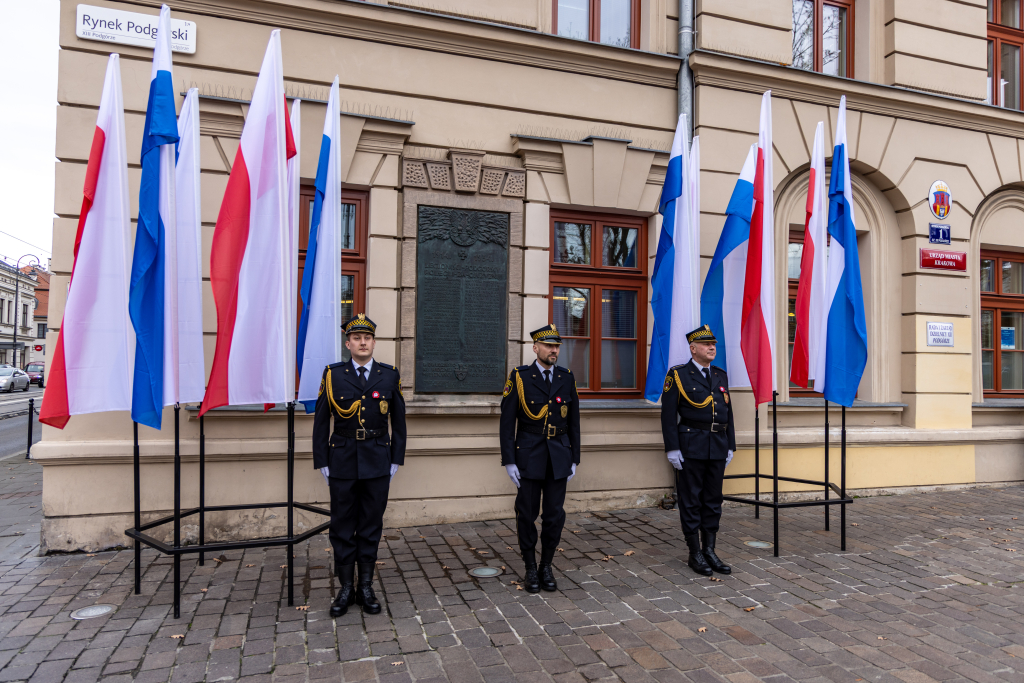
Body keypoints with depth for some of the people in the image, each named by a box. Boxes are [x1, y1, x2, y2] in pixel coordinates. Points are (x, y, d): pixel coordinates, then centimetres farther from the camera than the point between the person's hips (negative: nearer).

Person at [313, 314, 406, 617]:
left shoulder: (389, 374, 3)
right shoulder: (333, 374, 0)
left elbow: (399, 420, 7)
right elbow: (321, 422, 3)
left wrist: (396, 460, 3)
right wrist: (322, 463, 0)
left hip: (377, 463, 1)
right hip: (342, 462, 0)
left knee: (371, 525, 8)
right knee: (342, 526, 7)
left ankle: (366, 587, 22)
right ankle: (345, 588, 21)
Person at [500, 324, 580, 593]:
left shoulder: (567, 377, 5)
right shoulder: (519, 377, -4)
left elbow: (574, 421, 10)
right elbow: (507, 422, -5)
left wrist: (574, 459, 7)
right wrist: (509, 461, -9)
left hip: (559, 457, 3)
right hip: (529, 456, -2)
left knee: (555, 515, 6)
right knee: (527, 514, 6)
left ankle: (547, 566, 24)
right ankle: (531, 568, 23)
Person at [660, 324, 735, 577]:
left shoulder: (721, 376, 14)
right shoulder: (678, 375, -4)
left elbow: (728, 413, 16)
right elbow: (668, 414, -8)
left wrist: (730, 446, 11)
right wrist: (672, 449, -13)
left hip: (717, 448, 6)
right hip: (690, 448, -5)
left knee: (713, 500, 10)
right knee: (691, 501, 3)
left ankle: (709, 550, 20)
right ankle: (694, 554, 13)